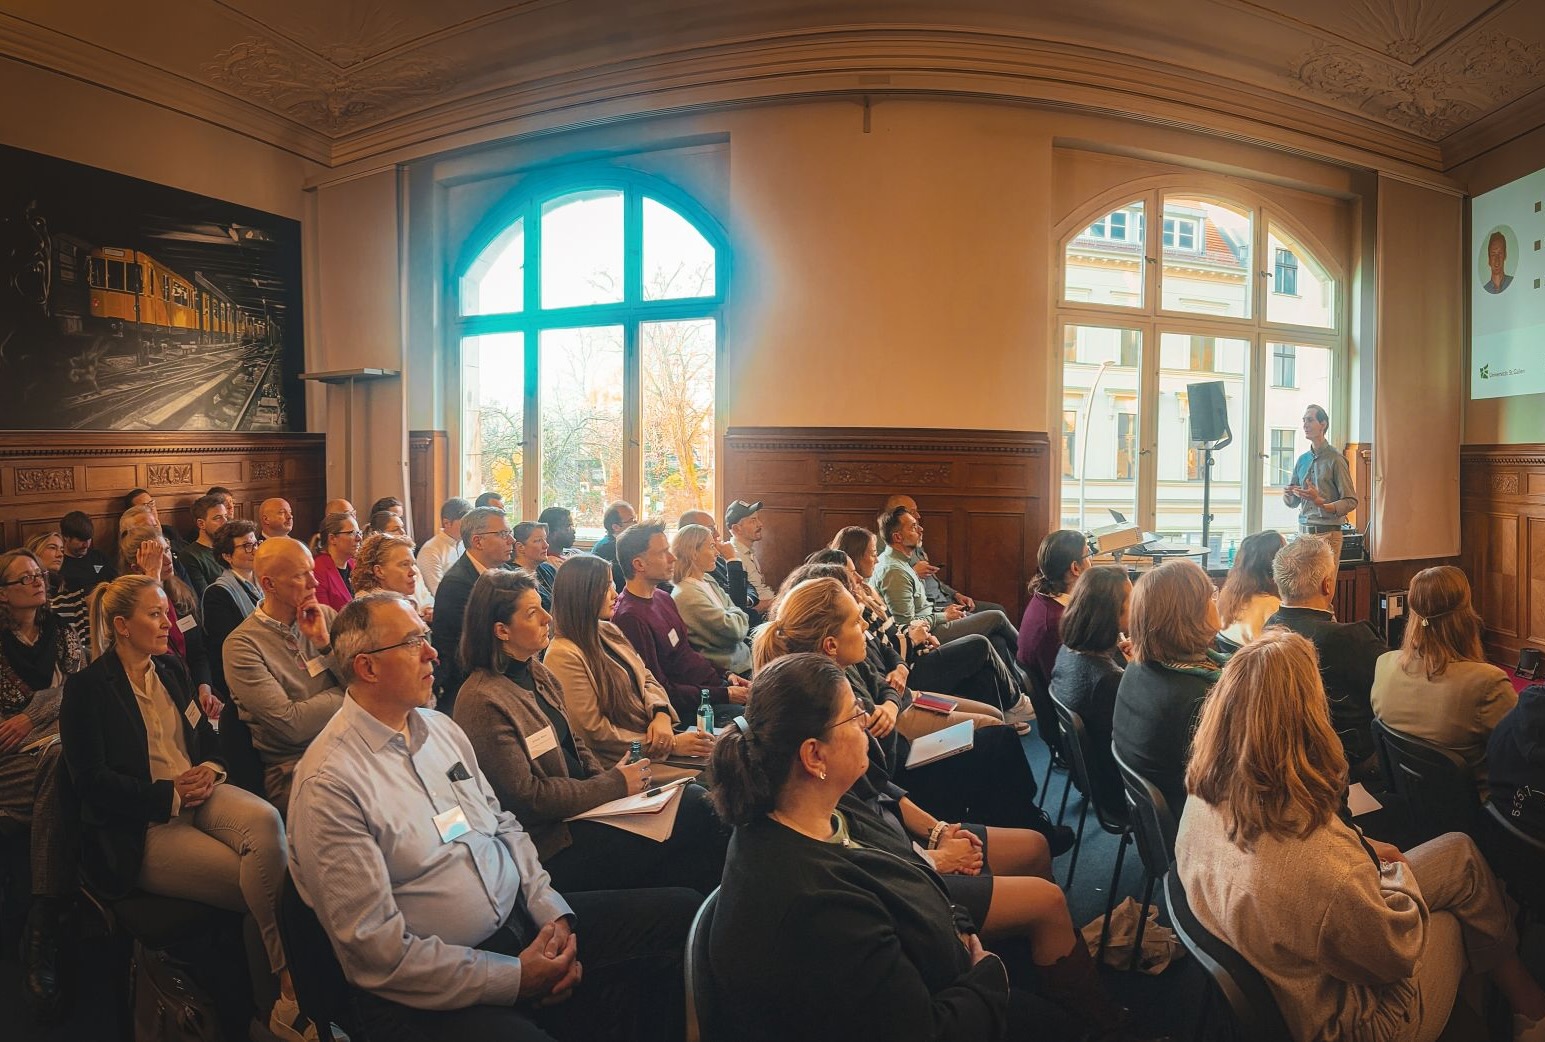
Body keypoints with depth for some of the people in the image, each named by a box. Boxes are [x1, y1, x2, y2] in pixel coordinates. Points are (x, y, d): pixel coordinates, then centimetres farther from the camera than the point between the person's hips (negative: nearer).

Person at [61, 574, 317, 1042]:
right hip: (142, 828, -5)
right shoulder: (87, 687, -4)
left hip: (199, 795, 5)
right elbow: (91, 780, -10)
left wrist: (211, 768, -2)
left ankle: (292, 986, -30)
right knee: (256, 882, -26)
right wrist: (170, 794, -14)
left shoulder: (171, 668, 15)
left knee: (266, 821, -31)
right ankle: (289, 991, -11)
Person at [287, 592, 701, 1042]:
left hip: (524, 918, 8)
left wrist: (553, 912, -3)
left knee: (683, 912, 0)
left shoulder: (442, 728, 9)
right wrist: (513, 977, -17)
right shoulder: (329, 784, -16)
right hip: (437, 989, -7)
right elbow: (375, 946, -18)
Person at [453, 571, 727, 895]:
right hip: (550, 841, -9)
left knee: (699, 802, -9)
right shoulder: (483, 702, -19)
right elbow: (525, 798, -19)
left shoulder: (537, 671, 9)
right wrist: (613, 784, -15)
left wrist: (608, 775, -4)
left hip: (583, 803, 9)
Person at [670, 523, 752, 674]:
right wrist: (738, 614, 1)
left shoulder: (709, 582, 10)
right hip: (729, 670, -8)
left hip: (743, 658, 8)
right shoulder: (686, 595, -19)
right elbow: (734, 630, -19)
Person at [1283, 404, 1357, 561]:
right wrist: (1287, 494, -6)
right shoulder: (1302, 460, 12)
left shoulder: (1335, 459, -6)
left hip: (1327, 534, -5)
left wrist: (1320, 503, -24)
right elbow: (1292, 502, 17)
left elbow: (1351, 502, -9)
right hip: (1303, 532, 5)